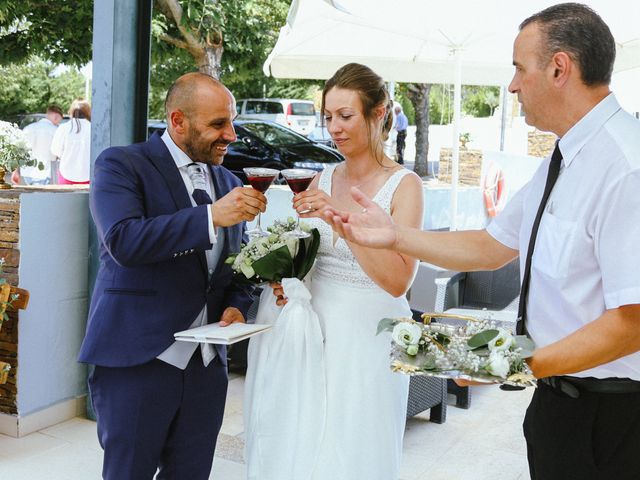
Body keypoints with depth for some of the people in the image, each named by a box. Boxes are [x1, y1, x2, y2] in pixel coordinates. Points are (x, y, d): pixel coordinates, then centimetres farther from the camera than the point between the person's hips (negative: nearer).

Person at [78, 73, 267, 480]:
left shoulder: (229, 182, 13)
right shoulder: (121, 166, -6)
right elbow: (123, 241, -23)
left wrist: (237, 306, 0)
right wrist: (212, 216, -27)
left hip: (207, 365, 6)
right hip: (137, 360, -5)